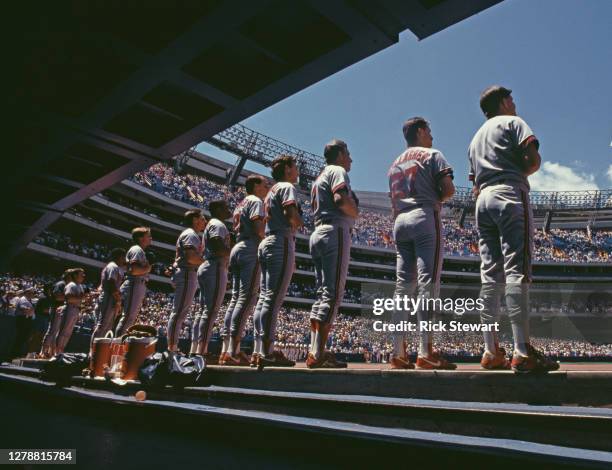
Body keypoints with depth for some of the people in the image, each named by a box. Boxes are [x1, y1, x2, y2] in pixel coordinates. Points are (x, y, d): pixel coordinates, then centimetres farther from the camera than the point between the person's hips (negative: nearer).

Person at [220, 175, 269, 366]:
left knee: (236, 298, 6)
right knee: (247, 298, -14)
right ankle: (233, 351, -19)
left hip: (237, 249, 9)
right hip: (251, 250, -9)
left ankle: (226, 350, 2)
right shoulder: (256, 201, 0)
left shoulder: (240, 205, 28)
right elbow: (258, 227, -16)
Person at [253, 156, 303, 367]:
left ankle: (258, 351, 6)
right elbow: (291, 213, -20)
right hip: (282, 242, -9)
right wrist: (299, 223, 3)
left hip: (267, 243, 9)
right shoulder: (287, 187, 0)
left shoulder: (271, 191, 27)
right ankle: (267, 352, -16)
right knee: (274, 297, -14)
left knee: (264, 297, 5)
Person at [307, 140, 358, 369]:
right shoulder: (337, 171, 1)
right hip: (335, 232, -9)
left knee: (322, 293, 6)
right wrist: (355, 211, 1)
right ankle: (318, 354, -17)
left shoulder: (318, 179, 28)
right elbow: (341, 199, -17)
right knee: (333, 293, -13)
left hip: (318, 233, 9)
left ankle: (314, 351, 3)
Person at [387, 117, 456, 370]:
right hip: (425, 218, -6)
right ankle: (426, 352, -18)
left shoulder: (395, 164, 25)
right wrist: (436, 200, 12)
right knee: (427, 284, -12)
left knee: (402, 286, 2)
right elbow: (449, 189, -6)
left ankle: (398, 352, 0)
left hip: (400, 222, 7)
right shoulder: (432, 154, 6)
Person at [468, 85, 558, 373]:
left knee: (490, 276, 1)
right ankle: (523, 352, -21)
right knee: (517, 271, -15)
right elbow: (533, 160, -4)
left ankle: (491, 352, -2)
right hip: (510, 197, -7)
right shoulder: (513, 122, 10)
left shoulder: (475, 139, 30)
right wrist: (516, 175, 12)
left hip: (483, 201, 7)